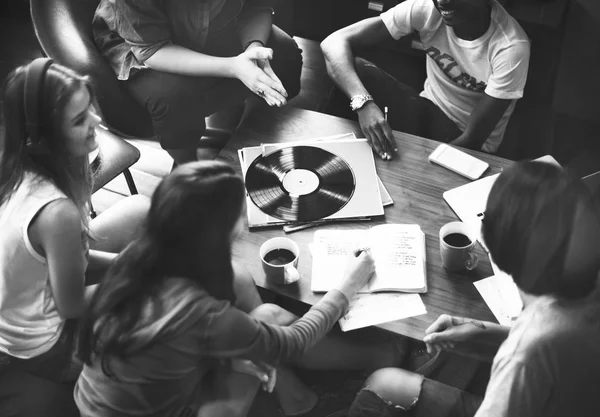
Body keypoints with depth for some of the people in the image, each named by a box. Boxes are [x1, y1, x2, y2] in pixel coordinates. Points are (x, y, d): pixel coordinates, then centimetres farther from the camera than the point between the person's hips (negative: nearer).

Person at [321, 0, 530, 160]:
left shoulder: (511, 47, -28)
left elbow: (472, 140, -23)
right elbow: (335, 42, -26)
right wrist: (363, 102, -42)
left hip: (466, 148, -2)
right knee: (350, 67, -23)